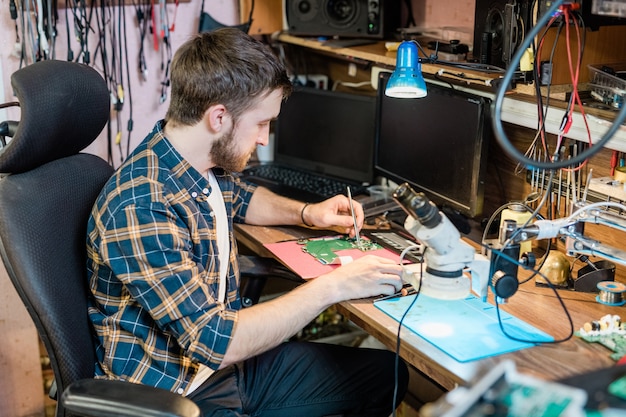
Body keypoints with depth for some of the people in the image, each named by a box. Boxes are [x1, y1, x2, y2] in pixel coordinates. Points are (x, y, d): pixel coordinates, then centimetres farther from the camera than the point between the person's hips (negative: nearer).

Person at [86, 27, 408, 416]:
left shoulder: (206, 165, -3)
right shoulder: (142, 208, -29)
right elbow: (215, 342, -29)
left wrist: (307, 212, 5)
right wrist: (333, 286, -23)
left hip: (226, 359, 9)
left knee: (389, 373, 9)